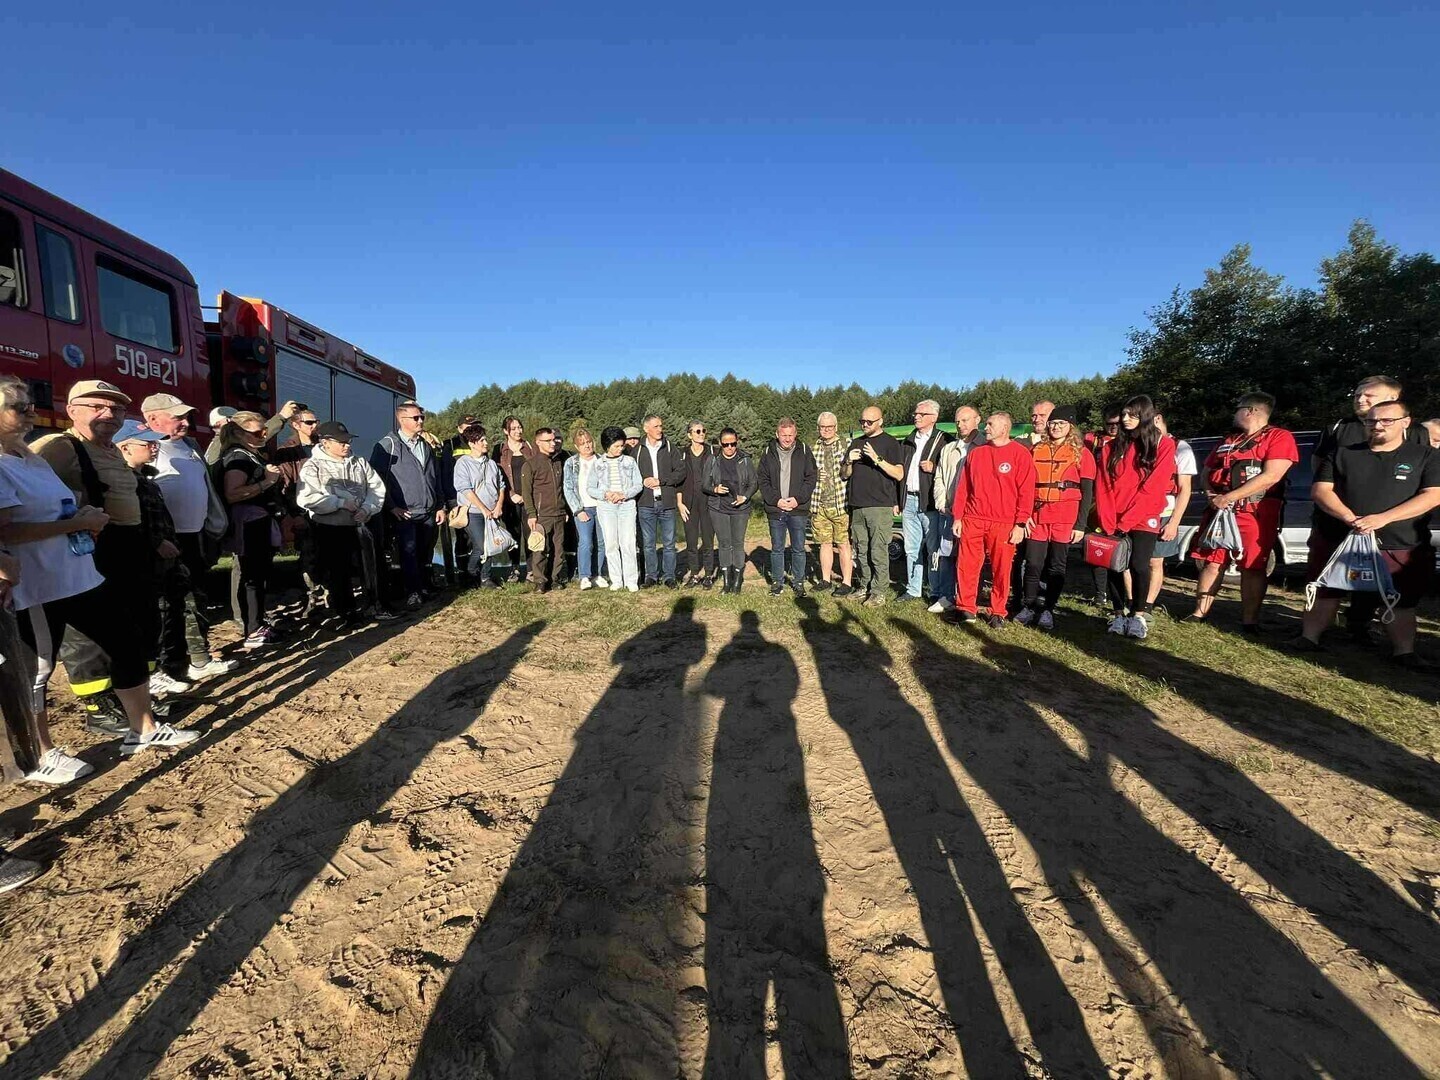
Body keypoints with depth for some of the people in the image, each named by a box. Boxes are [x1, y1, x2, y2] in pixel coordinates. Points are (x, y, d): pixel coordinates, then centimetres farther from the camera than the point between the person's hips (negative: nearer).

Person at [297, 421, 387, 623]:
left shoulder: (359, 463, 9)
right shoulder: (313, 466, -4)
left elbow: (377, 489, 5)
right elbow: (306, 498, -16)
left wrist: (367, 509, -11)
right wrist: (340, 503, -17)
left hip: (360, 526, 3)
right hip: (329, 530, -3)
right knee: (337, 573, 6)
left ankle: (377, 605, 22)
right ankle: (343, 611, 20)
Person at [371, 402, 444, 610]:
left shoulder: (427, 445, 15)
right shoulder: (387, 444, -5)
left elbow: (436, 478, 19)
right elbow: (377, 478, -9)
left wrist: (440, 506, 14)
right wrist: (392, 507, -12)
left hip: (429, 513, 5)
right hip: (404, 514, -5)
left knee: (426, 555, 12)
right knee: (409, 553, -6)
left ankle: (425, 590, 24)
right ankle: (412, 594, 3)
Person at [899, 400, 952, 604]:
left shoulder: (943, 441, -2)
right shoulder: (907, 441, 17)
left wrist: (934, 468, -17)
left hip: (930, 502, -6)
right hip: (909, 500, 6)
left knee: (933, 549, -1)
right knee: (911, 548, 11)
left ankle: (936, 592, 8)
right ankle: (913, 589, 20)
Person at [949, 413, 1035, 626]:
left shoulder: (1020, 453, 0)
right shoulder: (975, 453, 11)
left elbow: (1026, 491, -4)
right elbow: (963, 487, 12)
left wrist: (1020, 524, -9)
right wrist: (957, 517, 7)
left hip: (1003, 524, -3)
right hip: (972, 520, 3)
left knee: (1001, 569, 3)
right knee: (967, 565, 4)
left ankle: (998, 612, 16)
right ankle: (965, 607, 15)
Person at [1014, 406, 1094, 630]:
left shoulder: (1081, 453, 3)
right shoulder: (1036, 450, 11)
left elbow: (1087, 492, 0)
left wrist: (1080, 525, -6)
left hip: (1065, 519, -2)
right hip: (1037, 517, 2)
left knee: (1057, 566, 4)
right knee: (1033, 564, 2)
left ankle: (1048, 610, 14)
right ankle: (1028, 607, 14)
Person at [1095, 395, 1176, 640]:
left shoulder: (1163, 446, 1)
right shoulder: (1111, 447, 10)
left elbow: (1152, 488, -8)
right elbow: (1103, 488, 3)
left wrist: (1126, 521, -14)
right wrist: (1108, 523, -8)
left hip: (1143, 519, -3)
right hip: (1113, 522, 3)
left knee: (1138, 565, -15)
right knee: (1113, 566, -4)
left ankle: (1139, 614, 3)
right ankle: (1118, 613, 12)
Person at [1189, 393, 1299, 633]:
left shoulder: (1279, 437, -1)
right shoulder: (1229, 440, 21)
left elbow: (1270, 476, -14)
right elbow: (1207, 470, 21)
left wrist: (1229, 497, -17)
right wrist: (1210, 492, -1)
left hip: (1256, 512, -6)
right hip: (1220, 510, 6)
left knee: (1252, 567, -3)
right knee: (1211, 562, 4)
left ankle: (1249, 622, 3)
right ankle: (1200, 612, 10)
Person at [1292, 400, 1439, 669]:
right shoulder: (1342, 454, 9)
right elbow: (1320, 490, 1)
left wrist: (1383, 518, -20)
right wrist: (1350, 518, -16)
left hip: (1401, 548, -1)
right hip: (1337, 540, 1)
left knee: (1401, 601, 5)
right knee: (1325, 593, 6)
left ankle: (1404, 652, 13)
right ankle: (1309, 638, 13)